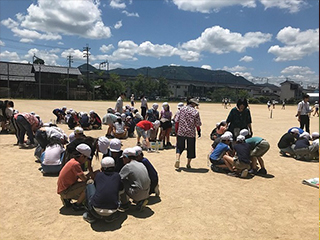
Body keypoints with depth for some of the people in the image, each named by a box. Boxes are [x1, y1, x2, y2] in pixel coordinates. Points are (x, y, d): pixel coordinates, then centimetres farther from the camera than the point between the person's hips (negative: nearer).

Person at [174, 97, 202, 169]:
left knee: (179, 147, 13)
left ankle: (177, 158, -11)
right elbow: (198, 124, -1)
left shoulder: (182, 109, 1)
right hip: (191, 133, -1)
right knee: (190, 149, 13)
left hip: (181, 132, 1)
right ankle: (188, 164, 21)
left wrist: (176, 130, 10)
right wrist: (198, 131, 16)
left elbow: (176, 120, 1)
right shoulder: (195, 111, -4)